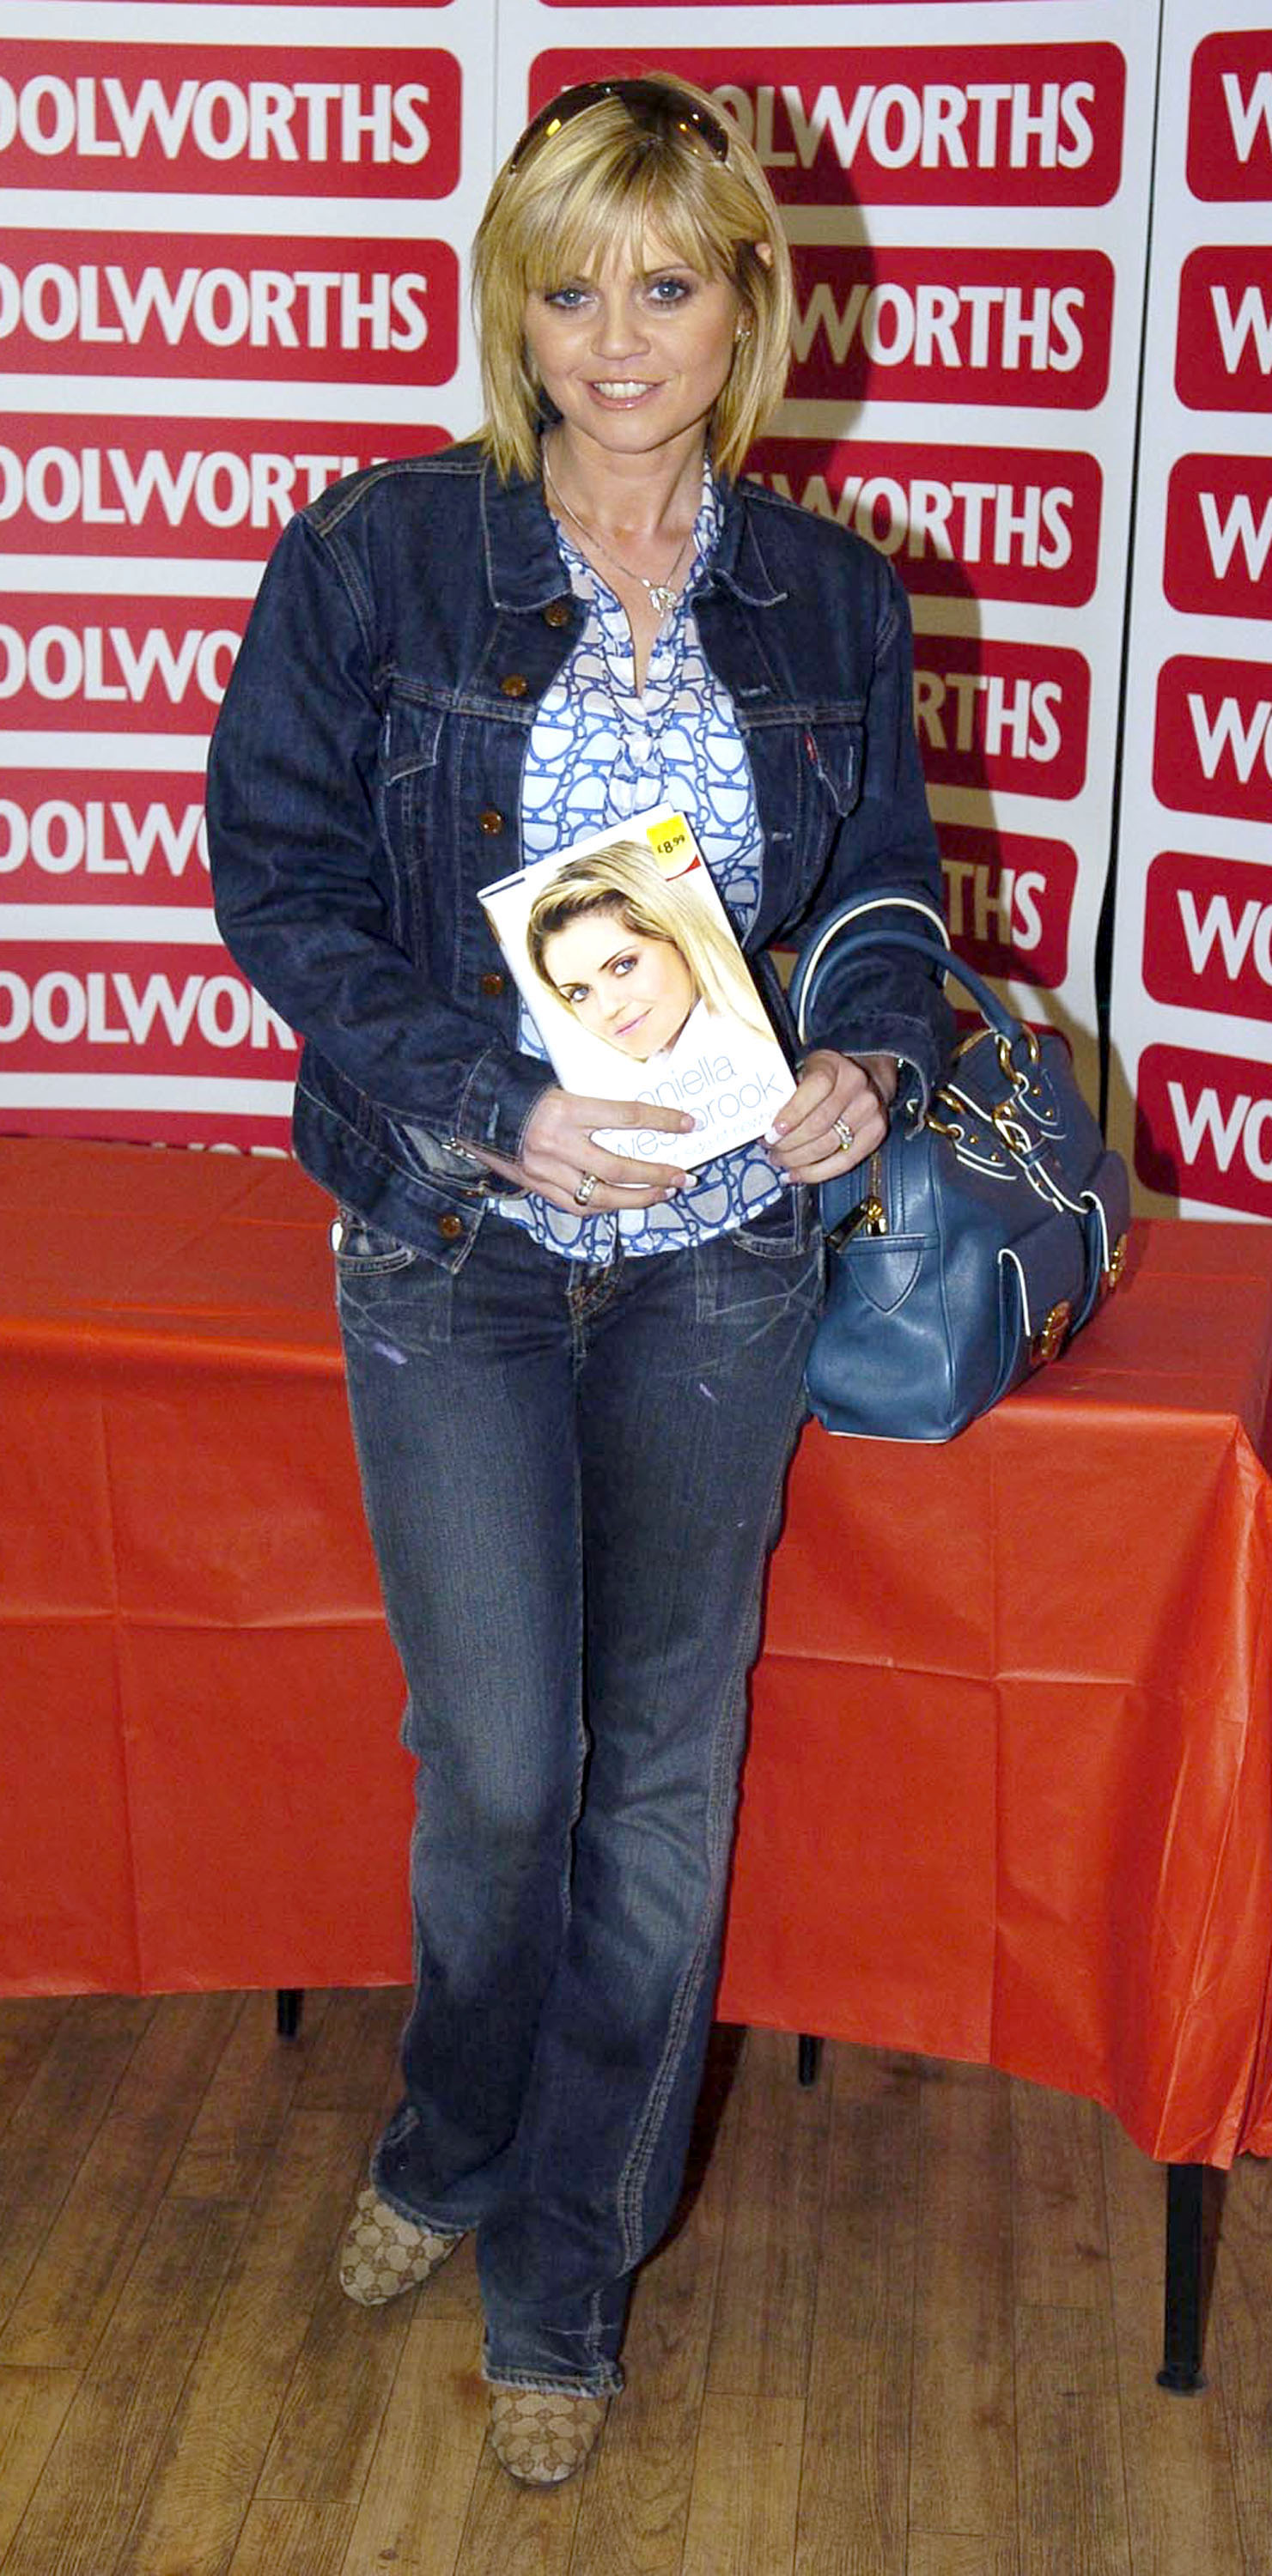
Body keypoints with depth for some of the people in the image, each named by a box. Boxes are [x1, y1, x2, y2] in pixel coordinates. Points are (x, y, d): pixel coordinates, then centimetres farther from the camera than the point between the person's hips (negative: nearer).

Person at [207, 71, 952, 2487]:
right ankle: (451, 2143, 37)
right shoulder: (378, 560, -5)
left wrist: (869, 1062, -11)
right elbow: (279, 877, -6)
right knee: (496, 1768, 2)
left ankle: (562, 2279, 29)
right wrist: (491, 1105, -19)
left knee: (662, 1769, 9)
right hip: (455, 1247, -2)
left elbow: (892, 887, 12)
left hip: (721, 1259, 2)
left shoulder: (831, 599, 4)